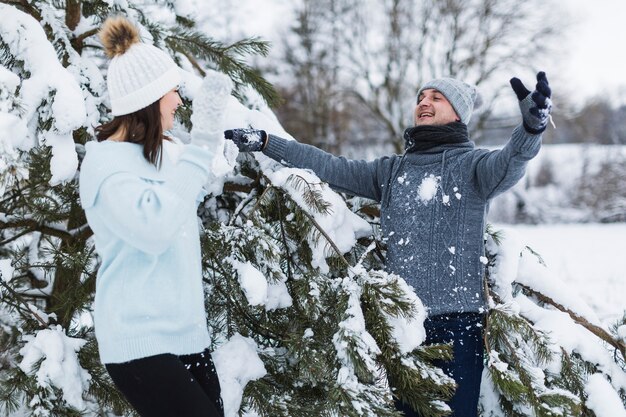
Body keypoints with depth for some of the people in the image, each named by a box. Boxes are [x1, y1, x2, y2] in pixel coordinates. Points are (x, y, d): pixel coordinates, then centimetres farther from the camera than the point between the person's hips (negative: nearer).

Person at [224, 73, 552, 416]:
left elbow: (506, 165, -20)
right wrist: (263, 142, 9)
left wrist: (532, 127, -43)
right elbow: (329, 167, 15)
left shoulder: (470, 164, 1)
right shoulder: (392, 170, 16)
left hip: (457, 321, -5)